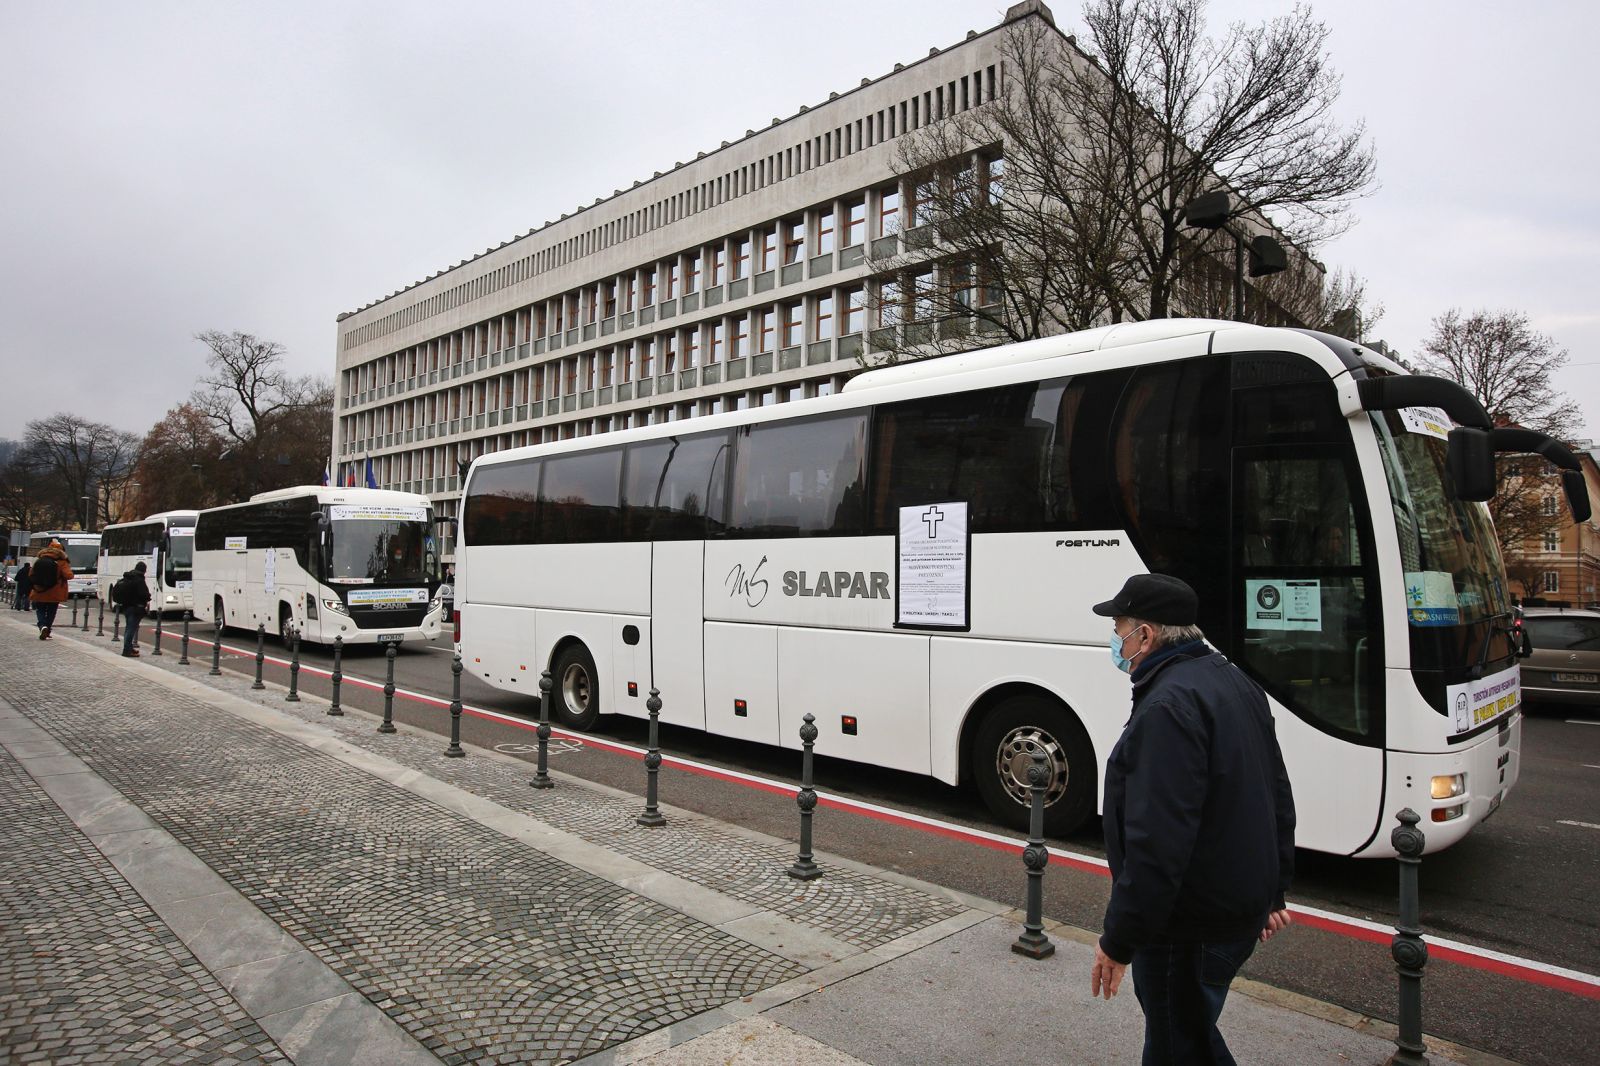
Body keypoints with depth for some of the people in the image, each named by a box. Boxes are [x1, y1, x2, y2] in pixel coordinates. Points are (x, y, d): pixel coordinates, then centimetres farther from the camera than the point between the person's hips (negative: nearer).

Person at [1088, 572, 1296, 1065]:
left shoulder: (1168, 707, -25)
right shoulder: (1234, 681, 7)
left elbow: (1157, 843, -29)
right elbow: (1278, 798, 15)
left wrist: (1118, 941, -20)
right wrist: (1272, 891, 24)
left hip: (1191, 927, -10)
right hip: (1240, 909, 10)